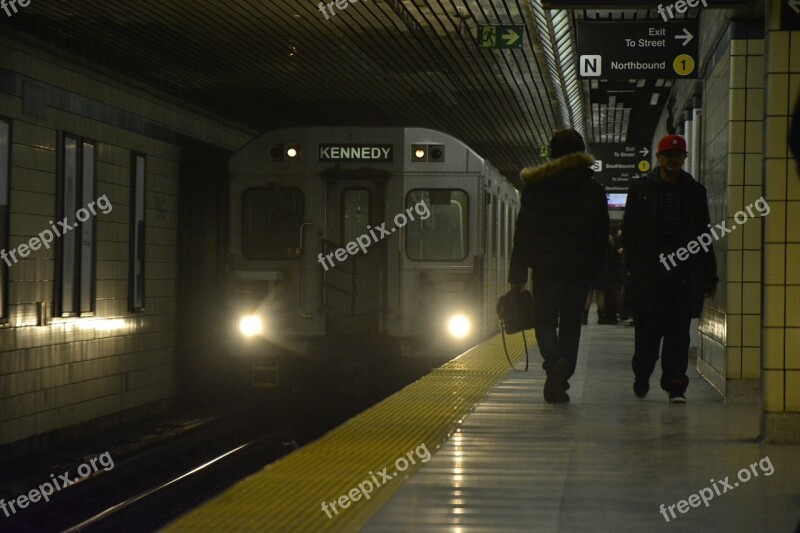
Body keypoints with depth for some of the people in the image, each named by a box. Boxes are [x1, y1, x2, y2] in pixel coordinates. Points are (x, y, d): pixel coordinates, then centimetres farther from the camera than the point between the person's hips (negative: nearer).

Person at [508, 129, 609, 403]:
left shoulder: (537, 187, -4)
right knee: (571, 323, 10)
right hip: (581, 269, 2)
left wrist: (517, 276, -2)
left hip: (547, 267, -2)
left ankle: (555, 361, -22)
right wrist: (595, 272, 12)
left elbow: (524, 234, -5)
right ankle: (560, 382, 8)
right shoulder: (594, 189, 4)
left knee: (544, 321, 7)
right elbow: (602, 236, 5)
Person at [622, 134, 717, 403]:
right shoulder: (641, 189, 9)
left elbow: (704, 236, 12)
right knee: (648, 328, 2)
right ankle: (641, 378, 20)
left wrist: (709, 276, 8)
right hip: (650, 272, -1)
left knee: (678, 330, -3)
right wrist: (634, 266, -5)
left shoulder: (695, 191, 12)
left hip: (684, 272, 1)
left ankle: (675, 384, -1)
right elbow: (629, 231, 6)